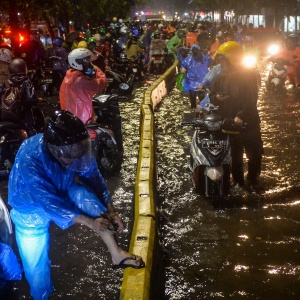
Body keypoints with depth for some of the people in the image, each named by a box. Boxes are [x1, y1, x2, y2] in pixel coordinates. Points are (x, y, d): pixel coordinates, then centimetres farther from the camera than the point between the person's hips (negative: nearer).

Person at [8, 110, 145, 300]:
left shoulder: (75, 147, -25)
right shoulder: (30, 160, -39)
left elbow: (94, 177, -11)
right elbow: (49, 203, -35)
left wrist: (111, 212, -19)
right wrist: (89, 222, -33)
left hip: (62, 191, 3)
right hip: (31, 207, -3)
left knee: (84, 194, -28)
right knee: (36, 267, -1)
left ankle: (117, 254, -23)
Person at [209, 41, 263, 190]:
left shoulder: (248, 75, -10)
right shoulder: (220, 77, 4)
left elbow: (251, 98, -18)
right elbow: (211, 97, 9)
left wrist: (241, 116, -32)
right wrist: (216, 97, -17)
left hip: (249, 121, -3)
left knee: (254, 153, 7)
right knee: (235, 155, 11)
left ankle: (253, 180, 27)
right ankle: (238, 181, 23)